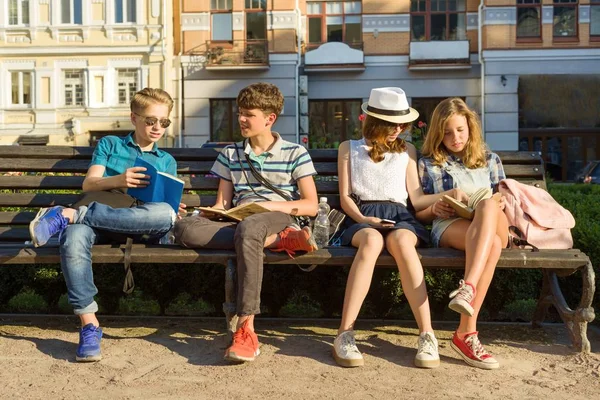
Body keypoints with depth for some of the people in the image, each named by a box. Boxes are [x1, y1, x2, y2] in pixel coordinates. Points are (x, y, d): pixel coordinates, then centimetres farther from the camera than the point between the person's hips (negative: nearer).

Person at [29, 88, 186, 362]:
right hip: (100, 217, -1)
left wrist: (174, 211, -7)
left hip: (140, 226, 1)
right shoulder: (110, 145, 24)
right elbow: (88, 184, 9)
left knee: (165, 214, -38)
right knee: (73, 238, -38)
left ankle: (68, 215, -32)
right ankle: (89, 325, -34)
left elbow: (166, 203, 18)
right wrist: (118, 180, -11)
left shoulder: (167, 161, 29)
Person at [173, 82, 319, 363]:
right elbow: (222, 204, 18)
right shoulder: (230, 154, 22)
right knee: (184, 228, -29)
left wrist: (269, 205, -10)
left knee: (248, 229, -43)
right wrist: (209, 213, -6)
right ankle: (282, 240, -31)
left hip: (278, 217, -4)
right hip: (238, 222, 4)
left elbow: (311, 206, 4)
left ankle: (246, 329, -46)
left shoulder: (295, 153, 11)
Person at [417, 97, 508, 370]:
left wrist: (498, 205, -2)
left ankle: (468, 288, -55)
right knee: (491, 243, -40)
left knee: (487, 205, -40)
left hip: (493, 225, 2)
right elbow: (419, 214, 18)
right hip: (448, 227, -2)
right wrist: (434, 209, -6)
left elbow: (501, 200, 23)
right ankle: (468, 333, -47)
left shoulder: (490, 160, 26)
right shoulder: (428, 163, 20)